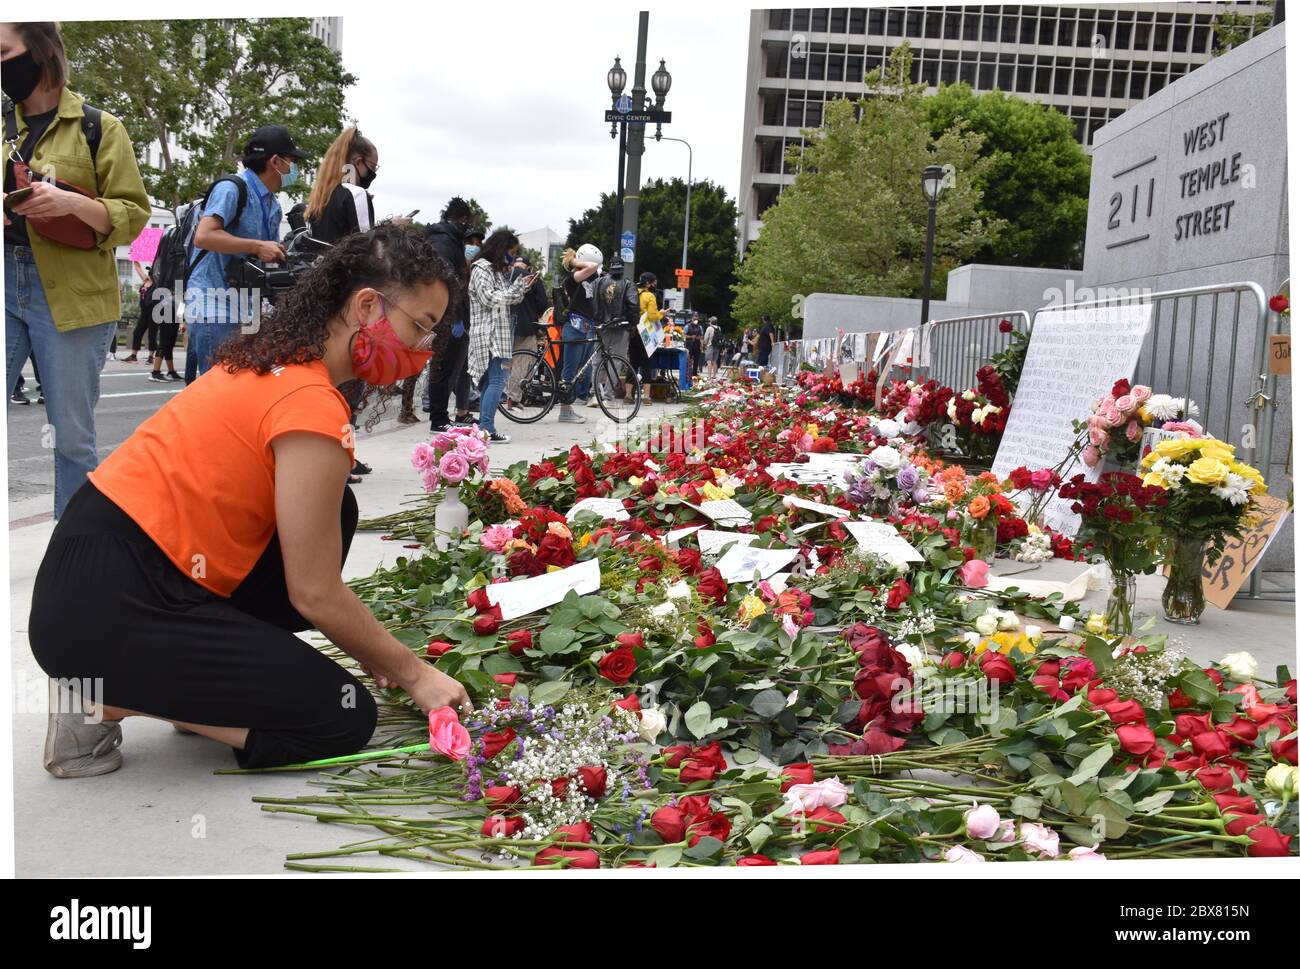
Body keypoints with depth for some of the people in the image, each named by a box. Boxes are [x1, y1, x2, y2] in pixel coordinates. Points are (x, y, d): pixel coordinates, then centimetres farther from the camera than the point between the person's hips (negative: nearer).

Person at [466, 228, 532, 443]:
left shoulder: (498, 270, 21)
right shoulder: (481, 268, -8)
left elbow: (510, 300, 24)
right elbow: (489, 298, -17)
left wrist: (522, 287, 8)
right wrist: (516, 287, -12)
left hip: (498, 333, 10)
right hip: (488, 334, -10)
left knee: (490, 382, 6)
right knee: (497, 380, -14)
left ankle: (483, 429, 7)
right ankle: (487, 428, -16)